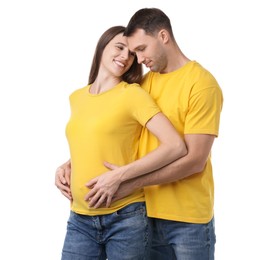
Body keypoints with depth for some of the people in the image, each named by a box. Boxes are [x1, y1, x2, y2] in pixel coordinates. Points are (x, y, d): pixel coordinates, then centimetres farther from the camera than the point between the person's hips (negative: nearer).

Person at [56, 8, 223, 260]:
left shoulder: (202, 84, -11)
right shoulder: (143, 83, 8)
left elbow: (195, 160, -16)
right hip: (148, 213, 5)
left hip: (188, 220, -5)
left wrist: (131, 182, -20)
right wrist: (71, 164, -4)